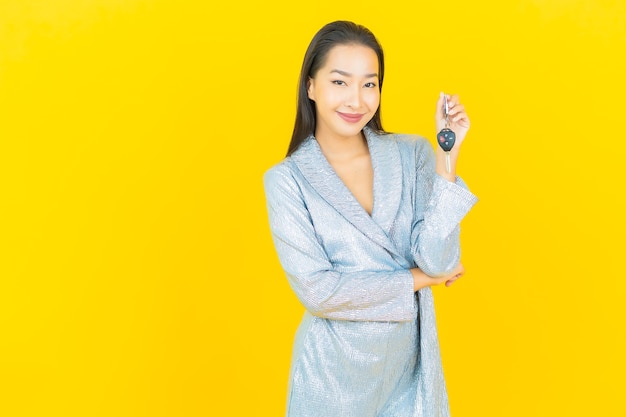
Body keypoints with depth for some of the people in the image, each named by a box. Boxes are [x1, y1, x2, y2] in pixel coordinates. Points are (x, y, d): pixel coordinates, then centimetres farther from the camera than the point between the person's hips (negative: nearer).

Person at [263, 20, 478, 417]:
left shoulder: (413, 154, -6)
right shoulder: (287, 179, -11)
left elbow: (439, 260, -15)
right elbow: (318, 290, -16)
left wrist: (446, 155, -19)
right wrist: (420, 278, -11)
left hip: (411, 361, 2)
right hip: (334, 371, -2)